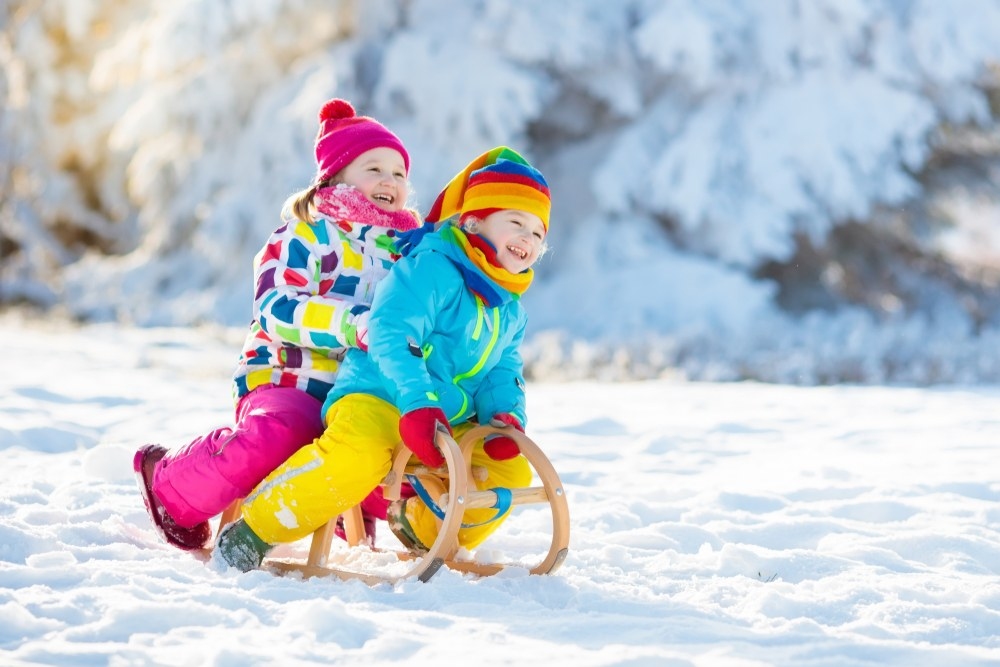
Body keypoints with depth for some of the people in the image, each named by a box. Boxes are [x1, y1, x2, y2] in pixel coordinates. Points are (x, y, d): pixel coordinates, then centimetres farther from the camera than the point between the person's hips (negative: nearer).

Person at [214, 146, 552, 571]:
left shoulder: (509, 311, 15)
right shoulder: (430, 269, -12)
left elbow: (502, 375, 16)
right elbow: (390, 336, -23)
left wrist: (505, 417, -8)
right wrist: (418, 403, -34)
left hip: (450, 427, 8)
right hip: (377, 401, -8)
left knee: (511, 471, -6)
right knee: (357, 456, -37)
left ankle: (423, 529, 15)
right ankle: (255, 528, -18)